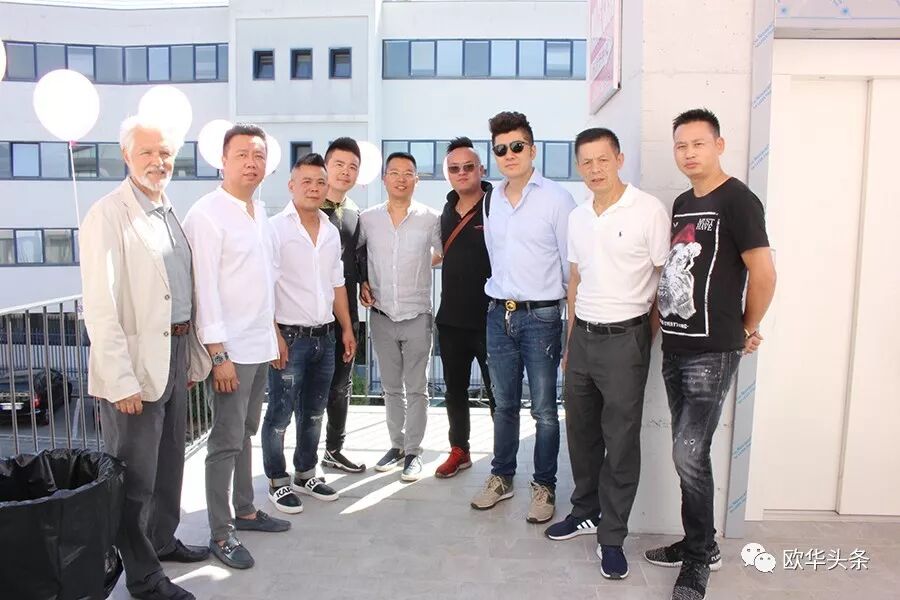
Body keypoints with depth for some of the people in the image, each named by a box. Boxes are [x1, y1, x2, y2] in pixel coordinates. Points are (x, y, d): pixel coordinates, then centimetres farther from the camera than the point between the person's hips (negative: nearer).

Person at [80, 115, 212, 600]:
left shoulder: (169, 213, 12)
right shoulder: (108, 215, -12)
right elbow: (100, 308, -17)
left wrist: (193, 357, 12)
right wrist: (121, 380, -20)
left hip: (175, 355, 8)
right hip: (135, 364, -7)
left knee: (169, 462, 21)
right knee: (135, 474, 6)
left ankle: (162, 540, 40)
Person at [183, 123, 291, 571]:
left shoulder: (259, 211, 11)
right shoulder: (207, 214, -13)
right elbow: (204, 288, -16)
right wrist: (218, 354, -18)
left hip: (260, 344, 8)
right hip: (230, 348, -7)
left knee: (246, 433, 18)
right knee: (227, 441, 1)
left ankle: (244, 510, 32)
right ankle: (220, 533, 15)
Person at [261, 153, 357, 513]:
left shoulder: (331, 231, 12)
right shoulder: (276, 228, -8)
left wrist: (347, 328, 14)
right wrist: (274, 336, -17)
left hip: (325, 337, 6)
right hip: (290, 337, -6)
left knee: (314, 412, 16)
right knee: (280, 414, 3)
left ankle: (306, 474, 31)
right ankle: (278, 482, 19)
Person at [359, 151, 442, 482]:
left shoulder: (430, 218, -4)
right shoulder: (367, 218, 1)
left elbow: (444, 253, 10)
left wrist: (420, 267, 4)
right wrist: (361, 283, 3)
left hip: (417, 315, -2)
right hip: (381, 315, 2)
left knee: (416, 389, 5)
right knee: (391, 388, 14)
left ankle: (413, 451, 18)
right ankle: (397, 445, 28)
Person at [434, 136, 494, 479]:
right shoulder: (447, 212, 11)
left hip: (489, 319, -6)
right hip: (450, 318, 7)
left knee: (498, 393, 5)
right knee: (455, 389, 17)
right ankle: (459, 451, 33)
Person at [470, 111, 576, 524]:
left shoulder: (556, 199, -7)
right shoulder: (491, 201, 9)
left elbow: (572, 265, -5)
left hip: (541, 316, -5)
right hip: (499, 315, 5)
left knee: (543, 409, 4)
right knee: (504, 404, 15)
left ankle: (544, 486, 20)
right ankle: (502, 478, 29)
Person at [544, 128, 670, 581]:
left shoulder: (648, 210, -9)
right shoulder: (578, 217, 10)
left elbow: (666, 280, -5)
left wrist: (649, 338, -4)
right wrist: (570, 341, 15)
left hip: (624, 339, -6)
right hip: (582, 336, 6)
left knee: (620, 442, 3)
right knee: (581, 432, 15)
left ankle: (612, 536, 18)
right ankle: (586, 512, 34)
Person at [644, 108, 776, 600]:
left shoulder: (737, 200, -10)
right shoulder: (682, 204, 14)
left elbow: (764, 274, -13)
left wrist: (747, 329, -2)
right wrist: (663, 326, 12)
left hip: (711, 352, -7)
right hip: (675, 346, 8)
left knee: (689, 455, -4)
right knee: (688, 452, 14)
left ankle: (698, 559, 15)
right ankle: (700, 543, 30)